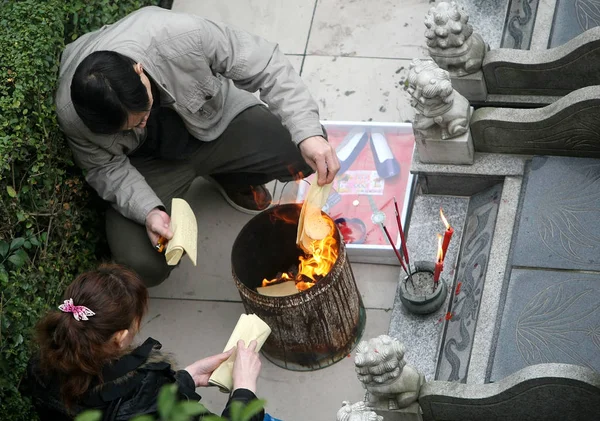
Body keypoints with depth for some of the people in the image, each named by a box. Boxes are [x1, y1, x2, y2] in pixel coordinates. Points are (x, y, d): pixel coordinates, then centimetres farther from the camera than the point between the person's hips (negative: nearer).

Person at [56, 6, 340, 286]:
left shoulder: (183, 36, -38)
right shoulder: (71, 114, -32)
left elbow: (265, 66, -28)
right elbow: (106, 168, -14)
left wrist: (308, 134, -38)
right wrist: (149, 211, -31)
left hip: (217, 121, 1)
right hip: (147, 162, -1)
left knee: (304, 153, -22)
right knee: (143, 267, -23)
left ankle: (230, 177, 10)